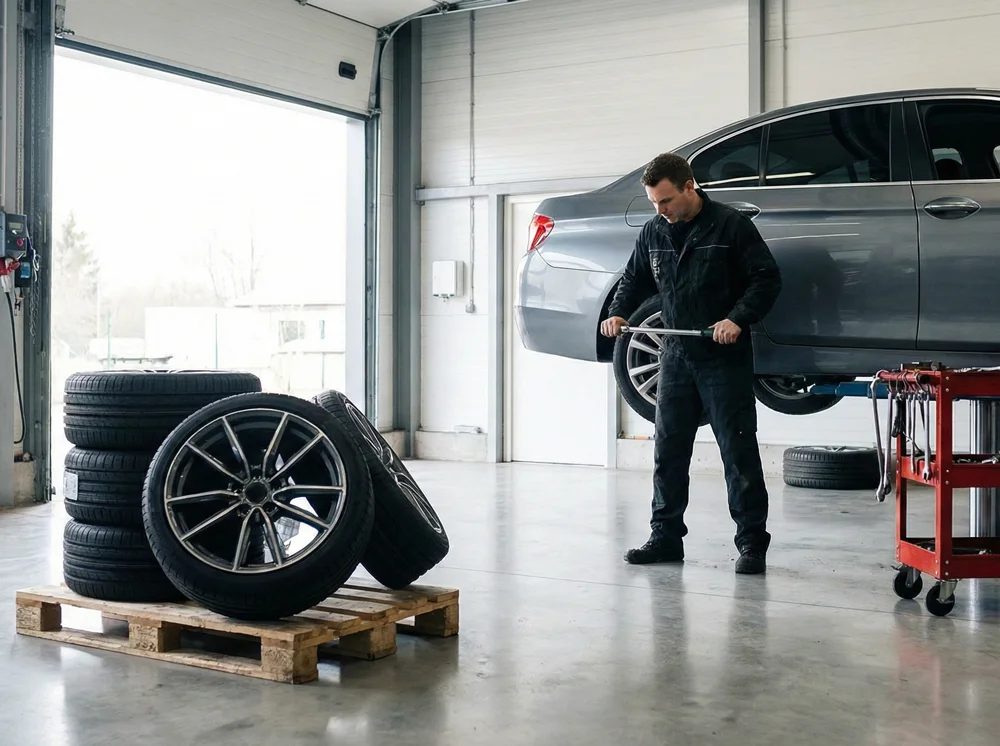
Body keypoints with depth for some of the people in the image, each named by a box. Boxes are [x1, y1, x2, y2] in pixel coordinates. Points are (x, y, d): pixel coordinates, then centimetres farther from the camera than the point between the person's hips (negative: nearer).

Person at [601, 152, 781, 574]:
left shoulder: (730, 225, -8)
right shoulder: (653, 232, 8)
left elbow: (766, 278, -8)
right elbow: (635, 279, 20)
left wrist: (737, 319, -21)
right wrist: (618, 313, 2)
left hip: (724, 358, -5)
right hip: (675, 355, 5)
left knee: (739, 451, -1)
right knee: (668, 449, 8)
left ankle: (752, 543, 6)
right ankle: (666, 536, 18)